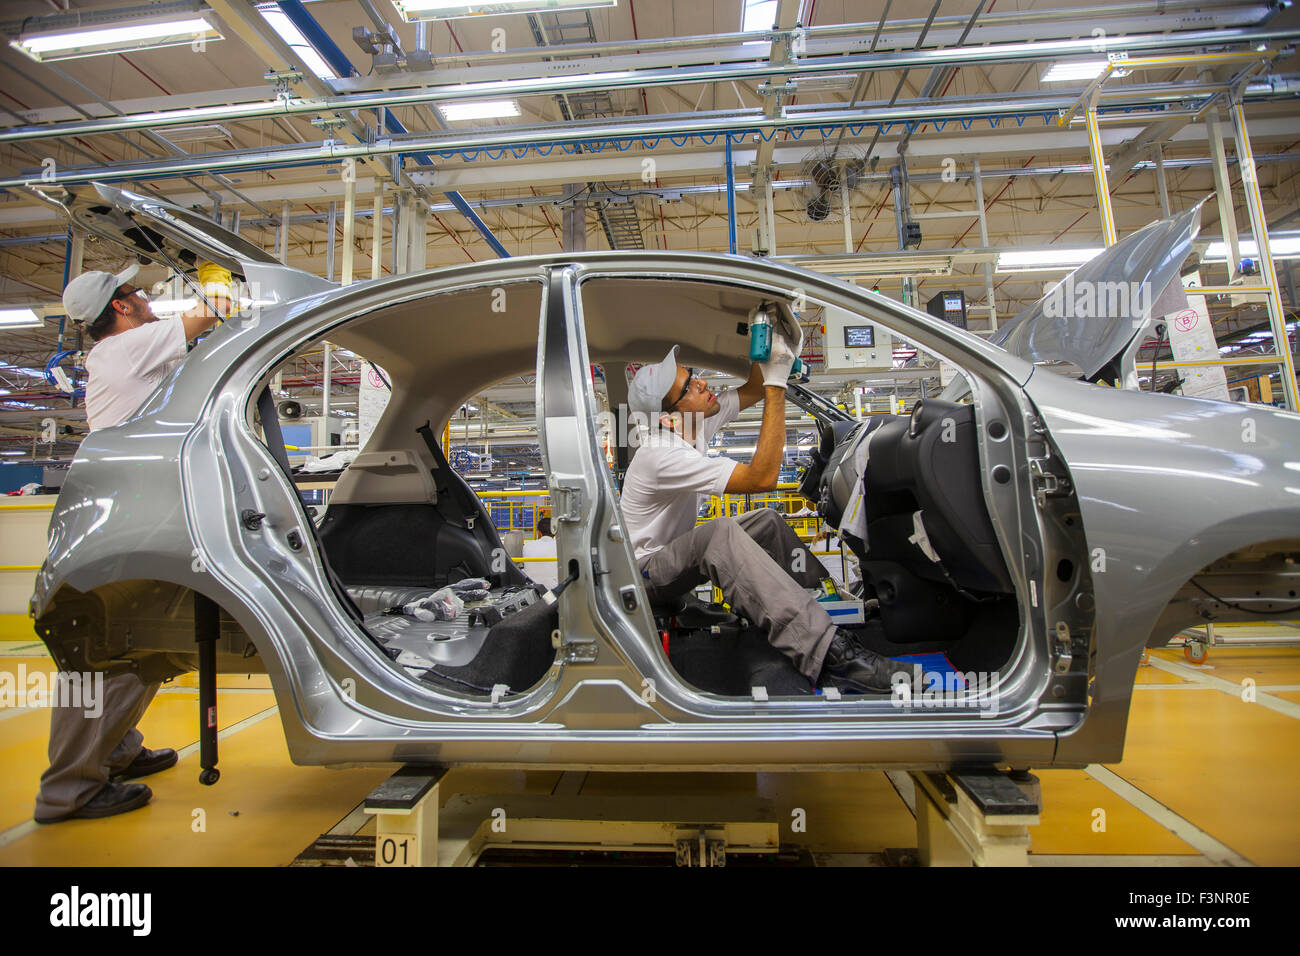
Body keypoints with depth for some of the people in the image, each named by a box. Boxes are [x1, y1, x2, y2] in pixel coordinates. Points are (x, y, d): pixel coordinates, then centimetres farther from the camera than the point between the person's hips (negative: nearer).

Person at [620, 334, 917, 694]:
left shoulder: (695, 421, -5)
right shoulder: (663, 455, -31)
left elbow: (752, 389, 5)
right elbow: (762, 477, -35)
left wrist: (765, 345, -14)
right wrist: (776, 384, -34)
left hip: (677, 553, 9)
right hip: (645, 571, -9)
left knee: (768, 521, 4)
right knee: (719, 533, -37)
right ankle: (827, 656, -42)